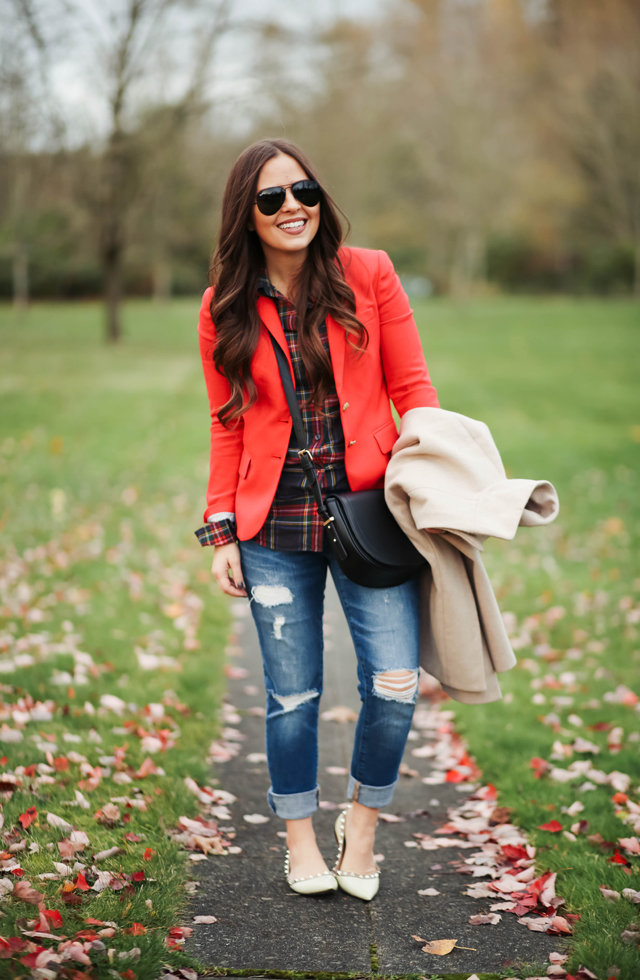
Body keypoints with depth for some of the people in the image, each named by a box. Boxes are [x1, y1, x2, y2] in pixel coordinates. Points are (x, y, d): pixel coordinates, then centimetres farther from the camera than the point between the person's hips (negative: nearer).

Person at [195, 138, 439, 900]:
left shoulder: (369, 275, 0)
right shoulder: (226, 309, 4)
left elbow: (412, 388, 4)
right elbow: (228, 428, 8)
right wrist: (222, 532, 4)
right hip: (275, 529, 1)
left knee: (394, 685, -7)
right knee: (292, 695, 5)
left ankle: (361, 820, 21)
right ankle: (300, 840, 28)